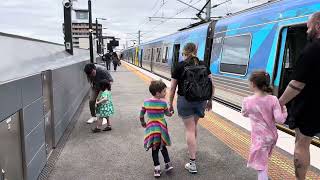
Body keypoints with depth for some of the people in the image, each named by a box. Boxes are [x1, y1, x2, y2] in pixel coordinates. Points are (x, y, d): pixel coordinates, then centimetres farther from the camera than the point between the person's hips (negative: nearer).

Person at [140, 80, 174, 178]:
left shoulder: (146, 102, -3)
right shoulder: (163, 103, -11)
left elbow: (141, 115, 4)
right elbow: (167, 113, 5)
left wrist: (143, 123, 22)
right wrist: (171, 114, 28)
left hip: (151, 128, 2)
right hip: (161, 128, -2)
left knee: (155, 149, 12)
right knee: (162, 146, 20)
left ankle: (157, 169, 15)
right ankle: (167, 163, 25)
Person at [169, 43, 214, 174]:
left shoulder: (179, 66, -5)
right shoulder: (203, 65, 4)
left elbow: (173, 88, -4)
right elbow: (211, 84, 3)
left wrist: (171, 104, 5)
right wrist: (210, 101, 14)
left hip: (185, 100, -3)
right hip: (201, 100, 4)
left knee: (190, 129, 2)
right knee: (194, 126, 24)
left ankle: (192, 163, 5)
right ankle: (192, 148, 45)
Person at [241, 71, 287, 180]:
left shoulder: (247, 101, -15)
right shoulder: (273, 99, -12)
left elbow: (245, 114, 4)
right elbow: (280, 120, -14)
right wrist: (284, 111, 3)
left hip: (260, 137, -4)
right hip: (272, 135, 4)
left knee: (261, 165, 4)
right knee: (264, 159, 27)